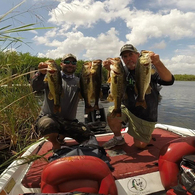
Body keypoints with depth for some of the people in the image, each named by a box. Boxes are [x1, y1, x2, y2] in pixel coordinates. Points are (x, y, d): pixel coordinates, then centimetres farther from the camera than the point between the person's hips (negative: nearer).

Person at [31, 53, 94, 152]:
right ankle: (56, 145, 1)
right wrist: (41, 73, -33)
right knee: (48, 125, -38)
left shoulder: (78, 81, 10)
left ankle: (61, 137, 20)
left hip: (69, 121, 4)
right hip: (48, 118, -3)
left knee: (89, 138, -9)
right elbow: (35, 87, -12)